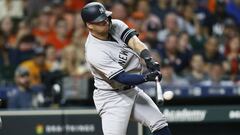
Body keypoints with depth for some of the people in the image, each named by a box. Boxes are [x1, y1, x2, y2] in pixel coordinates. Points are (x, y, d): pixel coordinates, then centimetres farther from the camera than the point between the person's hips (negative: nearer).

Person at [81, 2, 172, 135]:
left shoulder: (116, 26, -5)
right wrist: (147, 77, -38)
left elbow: (134, 41, -17)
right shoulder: (94, 52, -26)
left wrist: (149, 60, -34)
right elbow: (121, 78, -27)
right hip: (112, 98, -8)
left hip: (132, 91, 8)